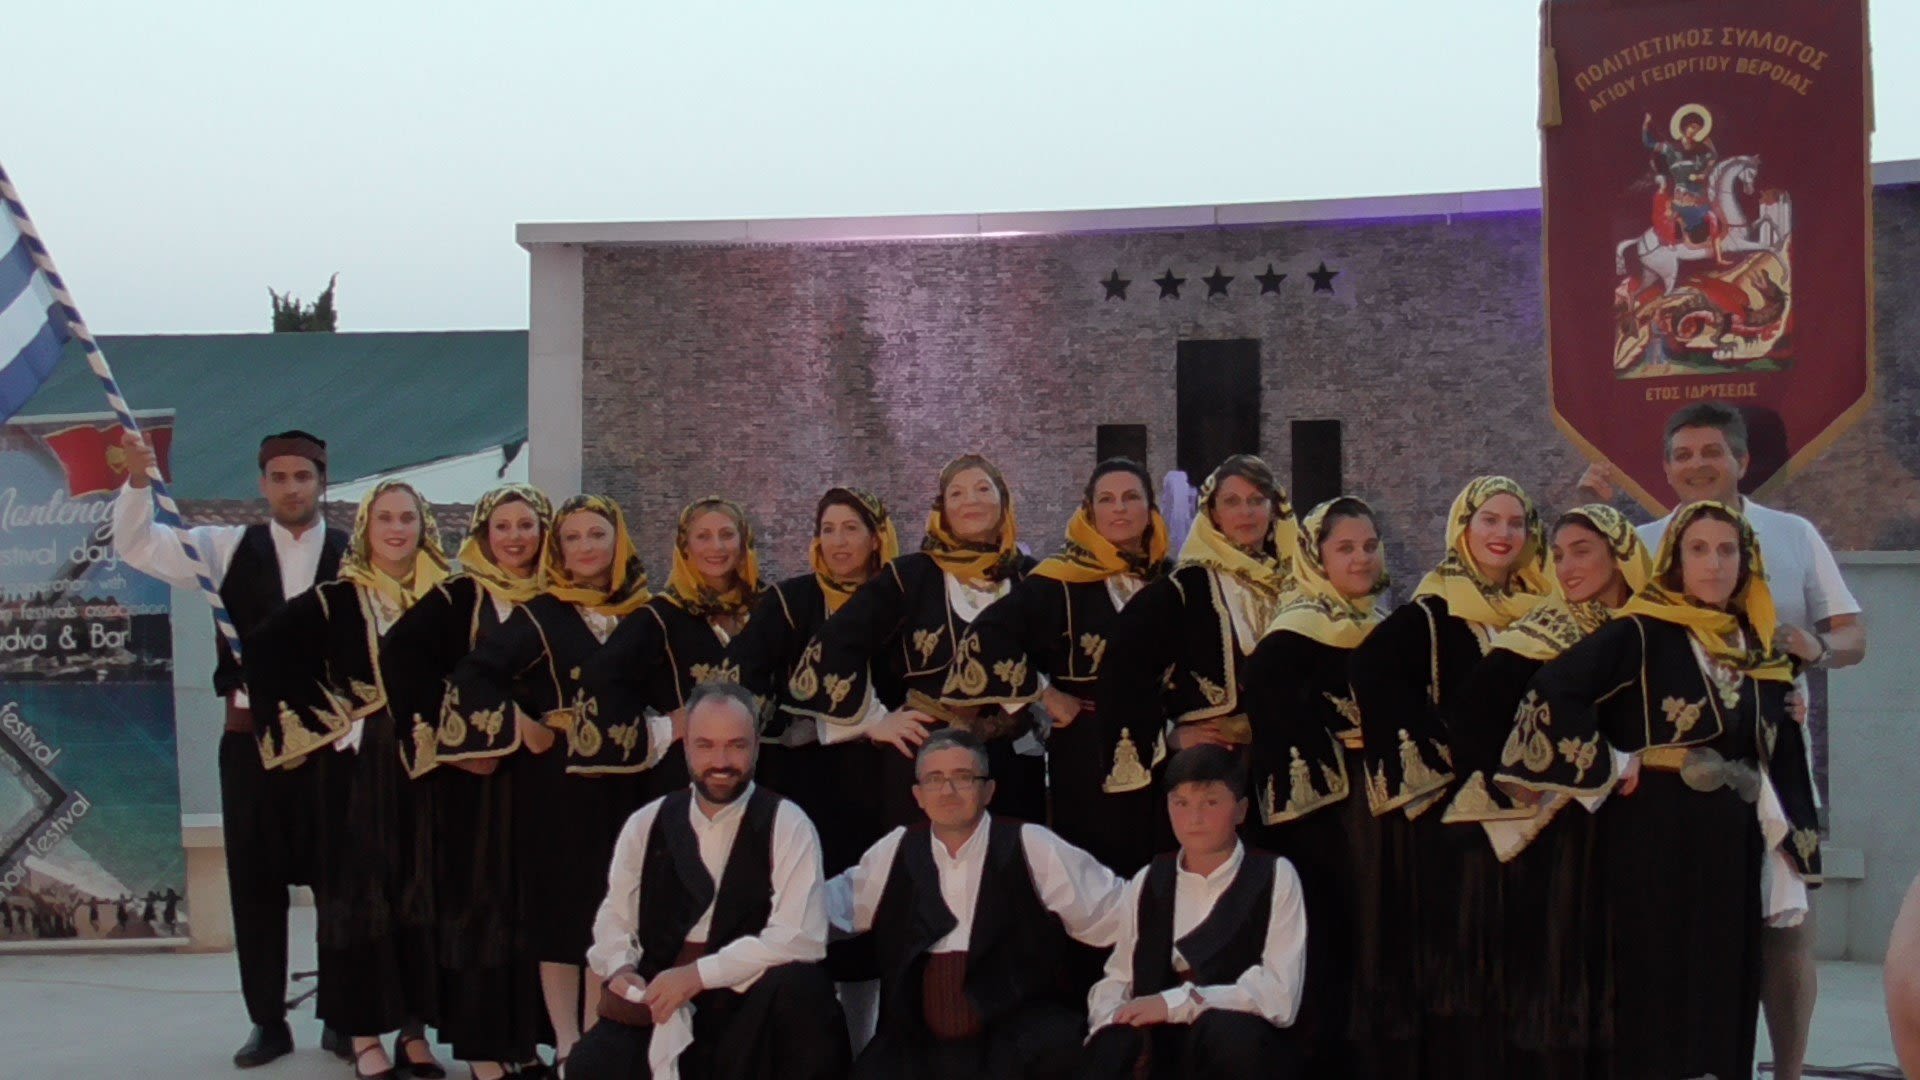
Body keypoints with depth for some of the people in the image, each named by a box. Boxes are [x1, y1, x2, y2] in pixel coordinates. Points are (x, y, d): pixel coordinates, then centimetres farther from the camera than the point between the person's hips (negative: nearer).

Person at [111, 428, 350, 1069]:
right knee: (255, 878, 7)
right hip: (251, 735, 2)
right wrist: (138, 479, -17)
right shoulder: (229, 549, 5)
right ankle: (268, 1021, 18)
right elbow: (137, 544, -1)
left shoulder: (352, 558, 0)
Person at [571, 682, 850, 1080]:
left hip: (752, 1008, -2)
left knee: (797, 983, -35)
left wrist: (699, 974, -17)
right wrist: (621, 970, -8)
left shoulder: (787, 826, -3)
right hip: (659, 1004, 2)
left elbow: (799, 938, -14)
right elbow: (614, 918, 14)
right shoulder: (646, 824, 11)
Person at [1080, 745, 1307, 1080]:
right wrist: (1114, 1021, -15)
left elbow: (1280, 994, -10)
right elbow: (1117, 978, 9)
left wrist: (1175, 1003, -15)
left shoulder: (1276, 877, 1)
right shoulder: (1146, 884, 12)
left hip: (1239, 1046, 0)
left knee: (1225, 1027, -35)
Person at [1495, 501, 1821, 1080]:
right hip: (1655, 843, -6)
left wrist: (1792, 862, 8)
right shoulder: (1640, 634, -6)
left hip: (1731, 850, 6)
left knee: (1724, 998, 9)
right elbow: (1556, 690, -20)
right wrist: (1607, 771, -13)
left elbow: (1781, 762, 12)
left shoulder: (1760, 654, 12)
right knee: (1658, 994, -3)